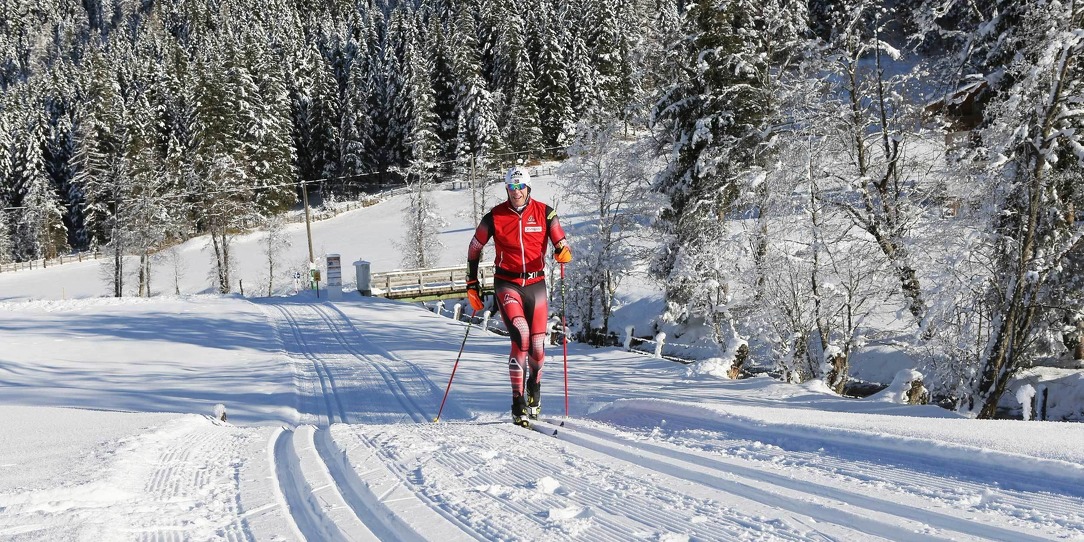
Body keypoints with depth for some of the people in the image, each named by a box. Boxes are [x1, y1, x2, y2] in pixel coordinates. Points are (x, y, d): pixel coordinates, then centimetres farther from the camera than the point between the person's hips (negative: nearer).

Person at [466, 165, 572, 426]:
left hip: (536, 283, 2)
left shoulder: (544, 213, -2)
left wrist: (563, 252, -24)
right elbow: (474, 249, 9)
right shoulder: (495, 217, -3)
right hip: (507, 284, -2)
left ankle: (534, 390, 34)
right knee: (521, 337, -22)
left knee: (538, 346, 2)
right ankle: (518, 404, -18)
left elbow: (562, 245, 1)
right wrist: (472, 285, 9)